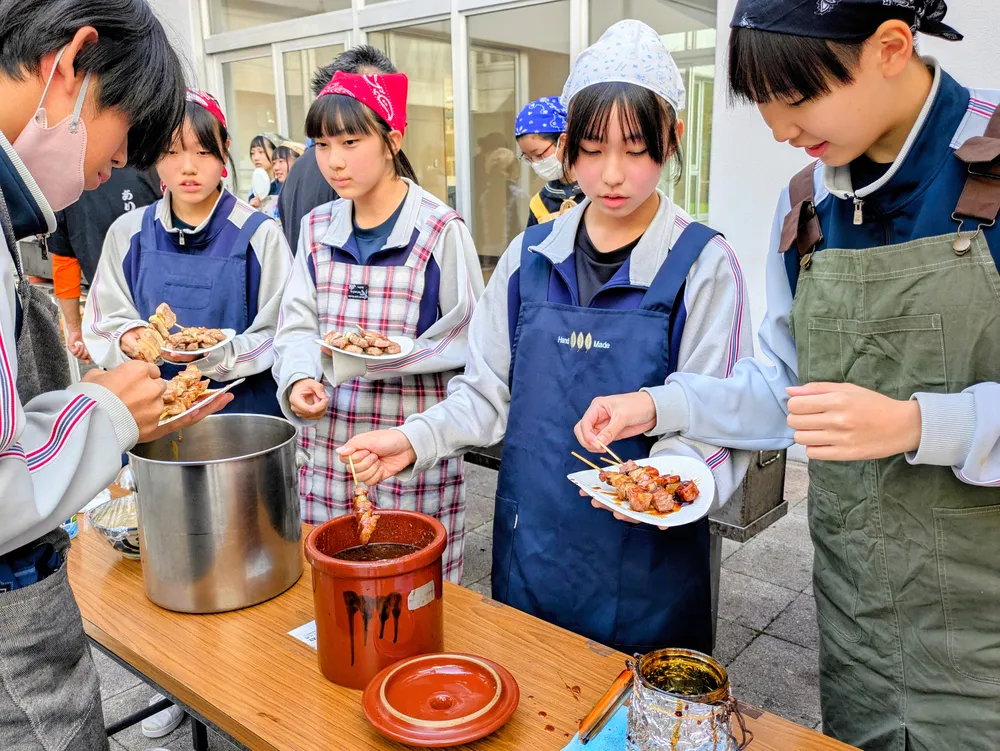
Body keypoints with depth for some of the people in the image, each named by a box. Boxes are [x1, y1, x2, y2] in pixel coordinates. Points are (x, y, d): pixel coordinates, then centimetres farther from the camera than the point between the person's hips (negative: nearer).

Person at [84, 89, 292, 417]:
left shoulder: (260, 234, -7)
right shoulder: (128, 233, 2)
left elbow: (279, 338, -9)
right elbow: (103, 321, 5)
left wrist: (215, 352, -25)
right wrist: (128, 339, -17)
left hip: (245, 404, -2)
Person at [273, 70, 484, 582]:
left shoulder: (440, 230, -7)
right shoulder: (317, 228, 9)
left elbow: (469, 338, -6)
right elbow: (296, 325, 7)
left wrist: (392, 356, -20)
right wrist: (299, 379, -13)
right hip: (329, 440, 5)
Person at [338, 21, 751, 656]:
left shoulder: (703, 265, -9)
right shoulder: (530, 257, 1)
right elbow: (490, 392, 6)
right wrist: (416, 440, -9)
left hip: (644, 561, -3)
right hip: (531, 546, 3)